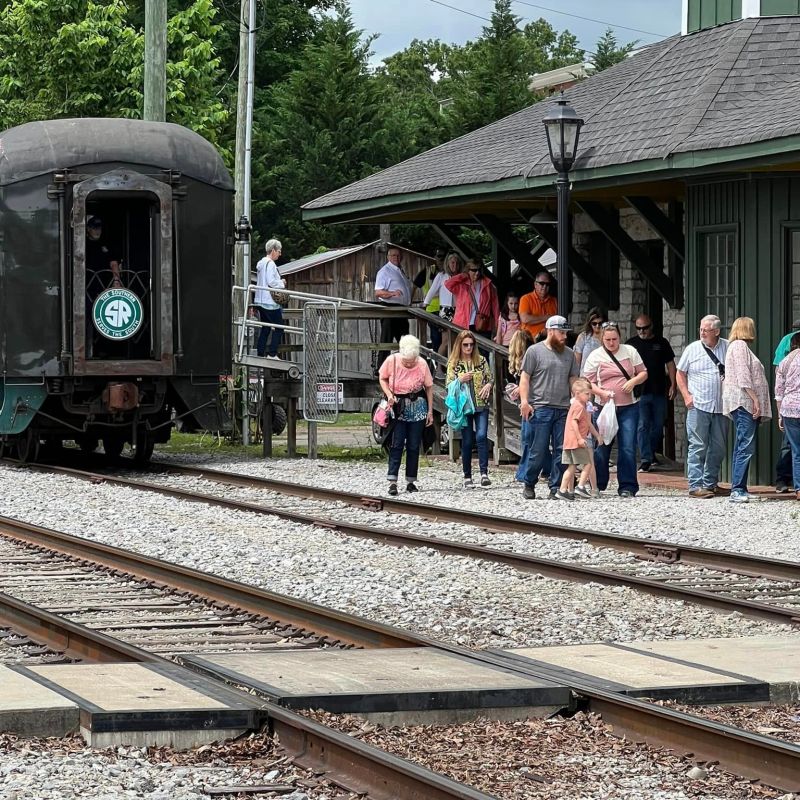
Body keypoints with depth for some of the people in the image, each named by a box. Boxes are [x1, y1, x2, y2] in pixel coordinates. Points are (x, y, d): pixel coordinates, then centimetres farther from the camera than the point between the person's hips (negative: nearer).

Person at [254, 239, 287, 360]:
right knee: (279, 328, -3)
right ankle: (272, 354, -6)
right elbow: (271, 282, -22)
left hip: (261, 302, 9)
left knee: (265, 328, 12)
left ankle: (260, 353, 10)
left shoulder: (261, 263, 16)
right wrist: (282, 283, -5)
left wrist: (279, 282, 15)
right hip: (270, 302, -9)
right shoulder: (270, 264, -15)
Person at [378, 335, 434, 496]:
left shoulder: (422, 364, -11)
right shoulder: (392, 361, -12)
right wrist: (389, 395, -12)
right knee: (397, 444, -9)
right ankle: (392, 481, -12)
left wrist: (430, 411, 1)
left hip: (417, 408, 1)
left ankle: (411, 481, 13)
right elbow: (382, 378, 5)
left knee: (414, 446, 4)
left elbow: (429, 387, 0)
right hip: (398, 407, -1)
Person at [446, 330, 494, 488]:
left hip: (481, 405, 0)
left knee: (481, 436, -16)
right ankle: (467, 477, 11)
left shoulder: (481, 361, 7)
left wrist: (488, 385, -9)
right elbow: (448, 386, 2)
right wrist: (460, 380, -16)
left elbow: (490, 378, 13)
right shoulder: (453, 364, 3)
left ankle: (484, 473, -19)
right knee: (467, 441, 2)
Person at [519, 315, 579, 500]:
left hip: (563, 409, 5)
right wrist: (524, 401, -12)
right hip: (541, 408, -4)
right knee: (539, 450, -3)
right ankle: (529, 485, 11)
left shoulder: (569, 354, 15)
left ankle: (556, 488, 7)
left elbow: (573, 379, 18)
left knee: (562, 450, 1)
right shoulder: (535, 351, 1)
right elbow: (525, 377, -2)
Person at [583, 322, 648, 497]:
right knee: (602, 447, 3)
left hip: (629, 407, 1)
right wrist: (602, 393, -16)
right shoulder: (595, 356, 2)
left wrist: (633, 381, -9)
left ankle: (627, 487, 0)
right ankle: (597, 486, 16)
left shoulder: (630, 351, 6)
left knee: (628, 448, -4)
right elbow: (588, 383, 1)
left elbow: (643, 373, 13)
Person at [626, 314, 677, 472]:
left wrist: (673, 385, 2)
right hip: (640, 392, -2)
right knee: (642, 426, -6)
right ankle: (646, 459, -7)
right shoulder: (631, 344, 5)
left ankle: (652, 452, 28)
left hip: (659, 392, 2)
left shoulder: (661, 343, 7)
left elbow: (670, 364, 10)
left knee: (658, 425, 9)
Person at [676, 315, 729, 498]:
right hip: (698, 406, -3)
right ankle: (696, 486, -6)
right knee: (698, 447, -6)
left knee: (719, 448, 8)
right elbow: (680, 373, 9)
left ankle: (710, 483, 19)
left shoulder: (728, 348, 5)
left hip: (721, 406, 3)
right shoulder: (693, 349, 2)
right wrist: (686, 396, -1)